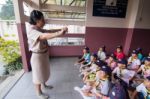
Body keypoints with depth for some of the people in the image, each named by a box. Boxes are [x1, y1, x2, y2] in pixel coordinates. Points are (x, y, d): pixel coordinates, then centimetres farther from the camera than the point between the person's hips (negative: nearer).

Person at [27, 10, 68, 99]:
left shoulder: (39, 29, 4)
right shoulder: (32, 31, -25)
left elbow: (49, 31, 5)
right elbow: (44, 36, -43)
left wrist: (60, 29, -9)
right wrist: (59, 33, -51)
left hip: (44, 55, 9)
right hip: (38, 56, -9)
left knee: (44, 71, 25)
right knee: (38, 75, 11)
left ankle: (44, 85, 51)